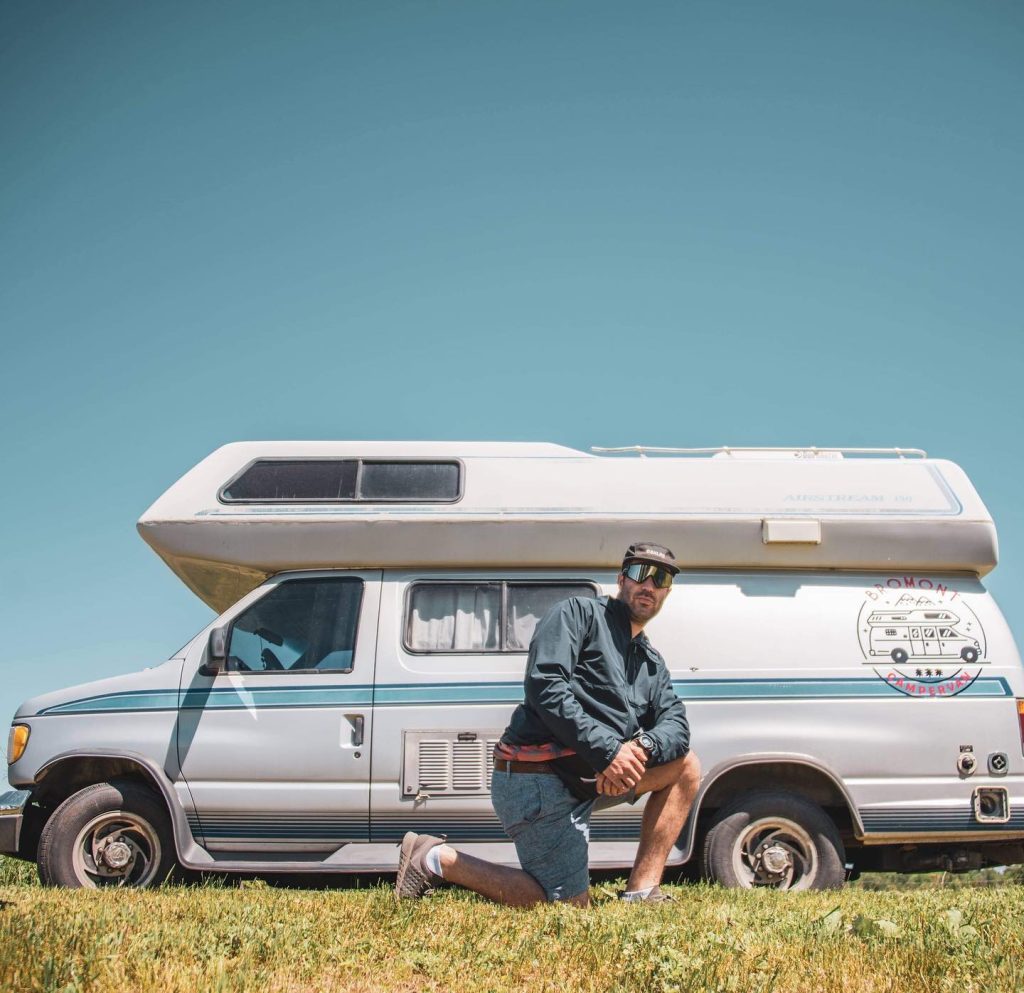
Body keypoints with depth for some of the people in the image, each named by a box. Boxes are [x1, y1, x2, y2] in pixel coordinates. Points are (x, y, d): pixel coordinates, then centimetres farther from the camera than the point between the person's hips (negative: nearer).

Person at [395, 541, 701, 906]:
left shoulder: (652, 663, 21)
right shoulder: (579, 613, -3)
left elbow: (676, 723, 6)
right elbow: (544, 686, -18)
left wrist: (643, 747, -18)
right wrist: (606, 751, -24)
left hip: (589, 777, 8)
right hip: (538, 779, -8)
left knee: (685, 765, 4)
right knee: (570, 906, -8)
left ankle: (642, 891, 2)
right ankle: (436, 859, 3)